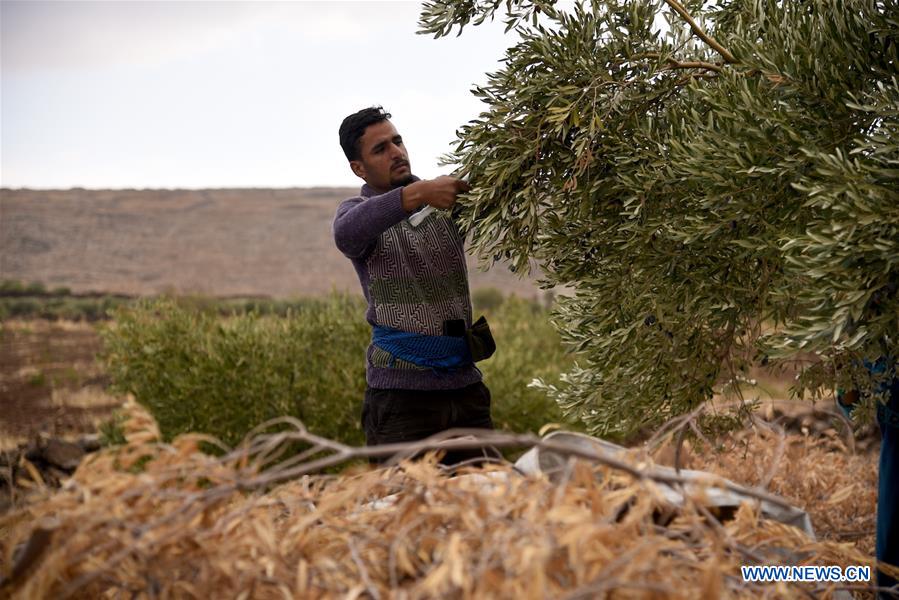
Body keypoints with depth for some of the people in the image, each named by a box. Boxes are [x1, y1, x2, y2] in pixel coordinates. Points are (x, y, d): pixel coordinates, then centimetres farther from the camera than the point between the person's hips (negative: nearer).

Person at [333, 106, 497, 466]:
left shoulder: (446, 201, 11)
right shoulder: (359, 211, 1)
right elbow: (346, 235, -24)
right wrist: (417, 194, -35)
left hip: (464, 385, 3)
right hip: (402, 394, -3)